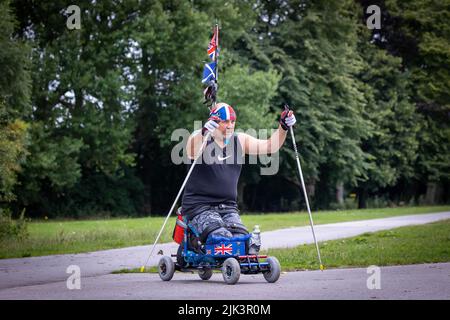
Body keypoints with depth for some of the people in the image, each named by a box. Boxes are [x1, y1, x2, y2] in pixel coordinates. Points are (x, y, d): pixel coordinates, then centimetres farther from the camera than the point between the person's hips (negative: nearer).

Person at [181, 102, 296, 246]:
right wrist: (204, 133, -49)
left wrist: (283, 127, -15)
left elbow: (270, 146, 3)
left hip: (228, 207, 5)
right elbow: (191, 154, -29)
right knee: (221, 238, -30)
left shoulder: (240, 141, 10)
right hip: (199, 206, -4)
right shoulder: (199, 137, -5)